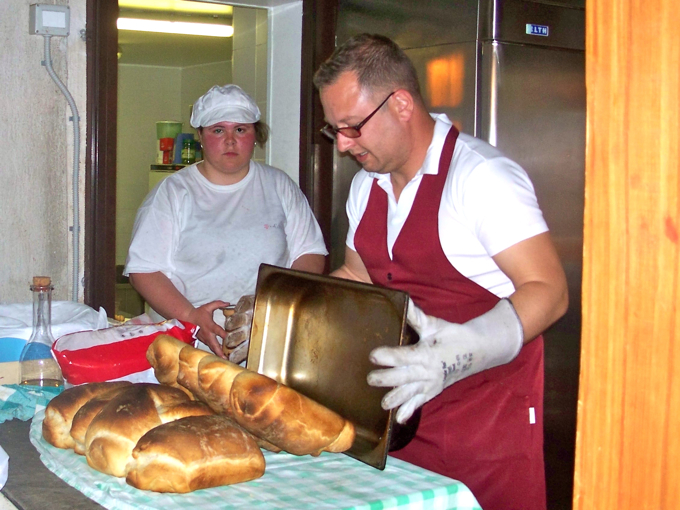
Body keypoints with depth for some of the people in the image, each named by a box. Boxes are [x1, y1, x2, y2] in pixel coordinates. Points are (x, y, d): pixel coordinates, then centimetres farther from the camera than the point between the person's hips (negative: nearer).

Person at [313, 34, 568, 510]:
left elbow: (548, 290, -22)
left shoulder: (482, 176, -17)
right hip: (402, 408, 7)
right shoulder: (367, 185, 8)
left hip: (489, 415, -6)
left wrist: (461, 352, -37)